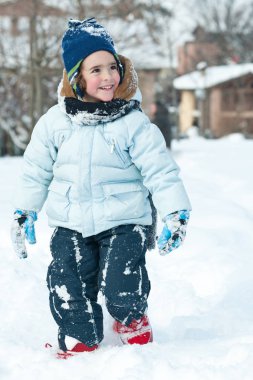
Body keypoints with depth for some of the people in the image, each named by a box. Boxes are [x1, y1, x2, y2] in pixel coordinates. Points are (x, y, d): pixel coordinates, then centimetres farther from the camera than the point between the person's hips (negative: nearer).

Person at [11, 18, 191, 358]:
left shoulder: (134, 122, -9)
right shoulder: (55, 121, 0)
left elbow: (161, 171, -8)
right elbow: (36, 171, 11)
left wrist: (176, 214, -15)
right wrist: (24, 212, 12)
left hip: (124, 221, -3)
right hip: (71, 225, 3)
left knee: (122, 289, -12)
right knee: (68, 292, 3)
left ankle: (132, 320, 22)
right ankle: (79, 342, 28)